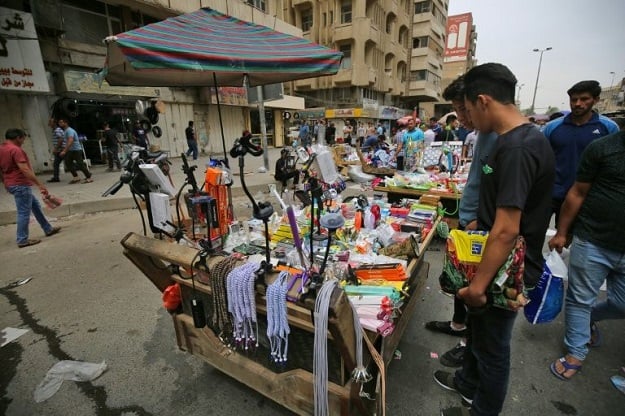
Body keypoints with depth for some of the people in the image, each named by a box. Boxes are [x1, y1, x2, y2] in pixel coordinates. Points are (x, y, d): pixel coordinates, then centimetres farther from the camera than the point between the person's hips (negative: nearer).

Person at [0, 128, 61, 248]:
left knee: (35, 205, 20)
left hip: (11, 184, 10)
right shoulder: (15, 149, -18)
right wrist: (40, 184, -26)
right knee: (24, 212, -3)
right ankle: (22, 240, 4)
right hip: (20, 185, -10)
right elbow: (25, 170, -26)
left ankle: (48, 229, 27)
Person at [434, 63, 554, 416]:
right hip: (501, 263, 10)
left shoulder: (517, 149, -27)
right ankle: (468, 383, 51)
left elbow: (507, 230, -30)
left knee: (492, 345, 13)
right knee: (478, 329, 27)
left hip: (503, 271, -9)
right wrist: (478, 224, 22)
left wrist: (479, 284, -24)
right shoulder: (521, 139, 5)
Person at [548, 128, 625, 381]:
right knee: (580, 299, 9)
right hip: (592, 242, -3)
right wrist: (561, 233, -1)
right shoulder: (602, 147, -8)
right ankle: (576, 354, 27)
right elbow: (578, 193, -3)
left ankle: (589, 318, 47)